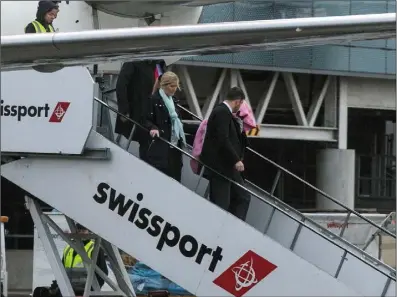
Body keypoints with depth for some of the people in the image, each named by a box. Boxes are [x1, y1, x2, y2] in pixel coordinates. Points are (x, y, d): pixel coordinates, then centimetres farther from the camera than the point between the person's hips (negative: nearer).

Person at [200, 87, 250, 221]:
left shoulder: (224, 112, 16)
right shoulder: (222, 112, -14)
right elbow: (222, 139, -23)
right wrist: (236, 160, -22)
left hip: (228, 166, 11)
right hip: (219, 167, -11)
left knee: (242, 197, 9)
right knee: (221, 204, -8)